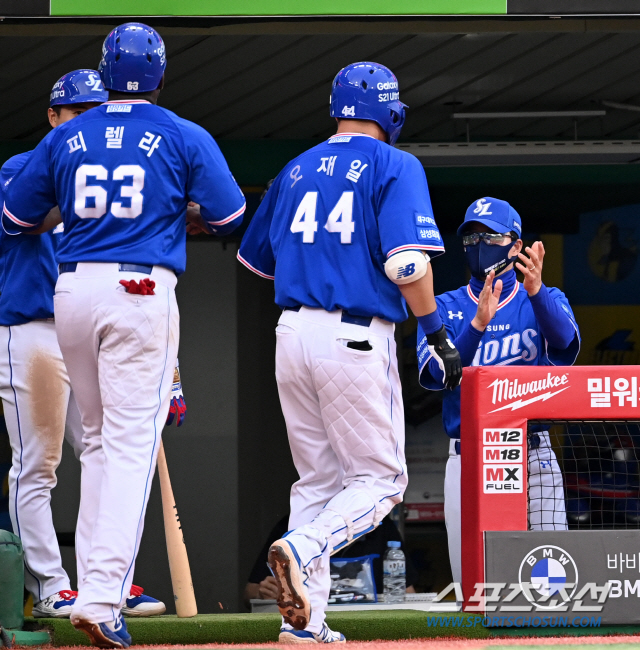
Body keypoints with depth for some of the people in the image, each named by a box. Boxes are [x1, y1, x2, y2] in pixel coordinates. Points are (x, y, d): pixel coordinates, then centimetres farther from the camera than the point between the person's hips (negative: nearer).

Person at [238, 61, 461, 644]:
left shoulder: (297, 170, 14)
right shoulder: (396, 167, -4)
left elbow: (256, 258, 22)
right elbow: (407, 264, -16)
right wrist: (439, 336, -8)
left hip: (293, 331, 6)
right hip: (357, 336, -6)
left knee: (317, 479, 14)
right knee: (380, 479, 4)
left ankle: (305, 621, 6)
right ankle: (300, 550, -23)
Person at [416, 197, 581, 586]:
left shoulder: (546, 301, 9)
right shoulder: (446, 308, 11)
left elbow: (565, 345, -14)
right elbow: (436, 374, -7)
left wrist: (536, 291, -33)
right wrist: (478, 323, -23)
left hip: (533, 455, -1)